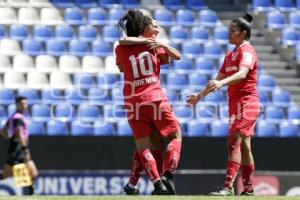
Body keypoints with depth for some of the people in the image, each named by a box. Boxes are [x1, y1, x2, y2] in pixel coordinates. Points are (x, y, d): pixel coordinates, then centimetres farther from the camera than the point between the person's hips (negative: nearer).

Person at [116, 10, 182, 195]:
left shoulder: (120, 49, 10)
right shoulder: (153, 45, 8)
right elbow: (177, 56, 12)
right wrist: (163, 45, -3)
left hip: (133, 102, 1)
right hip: (155, 98, -1)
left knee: (143, 146, 3)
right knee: (176, 135, 11)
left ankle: (158, 184, -12)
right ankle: (168, 174, -9)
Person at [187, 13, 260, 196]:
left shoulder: (247, 51, -11)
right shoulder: (230, 55, 17)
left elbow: (242, 73, -29)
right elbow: (218, 80, 22)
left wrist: (222, 83, -44)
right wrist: (200, 96, 19)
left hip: (246, 103, -9)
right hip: (236, 103, 9)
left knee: (234, 143, -18)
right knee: (244, 145, 12)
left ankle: (228, 187, -25)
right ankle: (248, 188, 17)